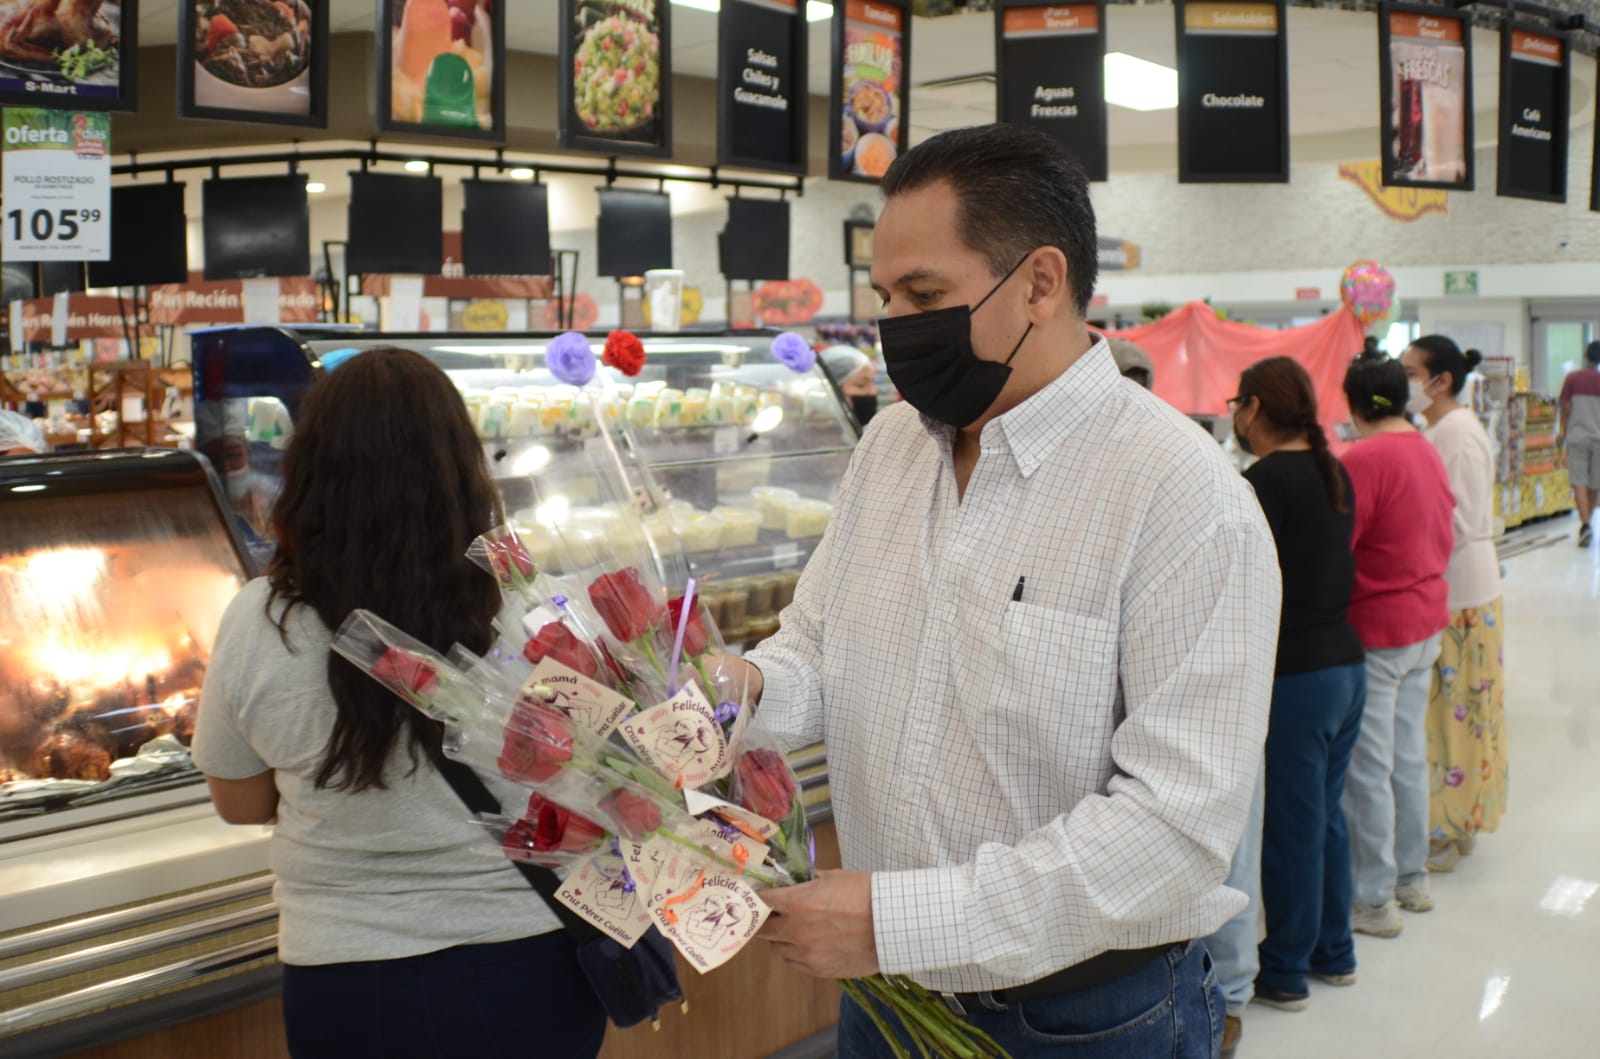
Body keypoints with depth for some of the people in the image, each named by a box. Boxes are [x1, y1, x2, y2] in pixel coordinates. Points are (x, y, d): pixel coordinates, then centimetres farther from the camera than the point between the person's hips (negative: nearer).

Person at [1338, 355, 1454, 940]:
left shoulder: (1363, 460, -20)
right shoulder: (1428, 452, 6)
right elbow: (1445, 538, 14)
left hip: (1375, 629, -8)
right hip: (1426, 621, 8)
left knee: (1367, 767, 0)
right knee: (1409, 755, 17)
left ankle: (1374, 899, 7)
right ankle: (1412, 878, 28)